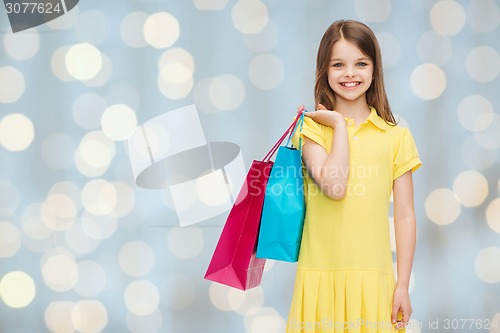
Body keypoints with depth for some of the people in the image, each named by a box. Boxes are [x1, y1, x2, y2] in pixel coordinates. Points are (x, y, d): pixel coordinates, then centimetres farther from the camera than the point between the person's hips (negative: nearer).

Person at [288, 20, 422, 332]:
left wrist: (403, 285, 0)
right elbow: (333, 187, -16)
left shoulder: (396, 137, 4)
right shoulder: (312, 128, 2)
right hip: (321, 274, 0)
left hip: (372, 278, 1)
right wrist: (340, 125, -6)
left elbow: (404, 215, 4)